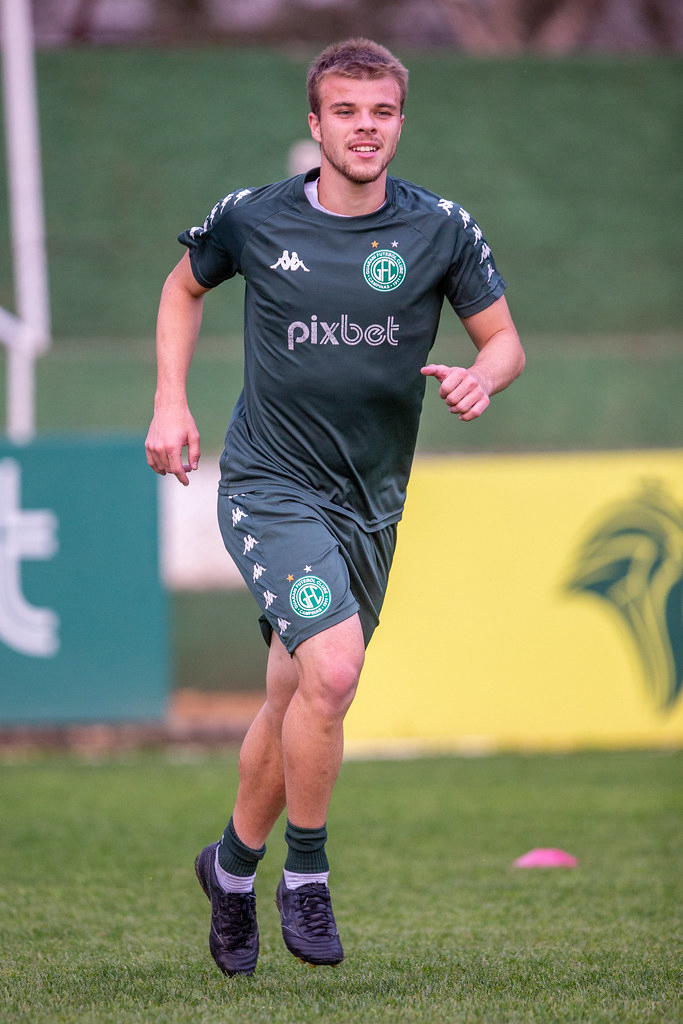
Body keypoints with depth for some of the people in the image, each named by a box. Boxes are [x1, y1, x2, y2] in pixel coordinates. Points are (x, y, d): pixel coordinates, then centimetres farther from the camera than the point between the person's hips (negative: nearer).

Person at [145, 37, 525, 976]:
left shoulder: (442, 230, -3)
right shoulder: (251, 219, -5)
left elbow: (505, 340, 6)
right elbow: (186, 286, 16)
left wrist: (481, 379, -17)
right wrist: (171, 403, 6)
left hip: (370, 503, 3)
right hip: (269, 485, -3)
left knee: (295, 705, 12)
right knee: (332, 668, -25)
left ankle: (234, 864, 37)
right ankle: (305, 873, -7)